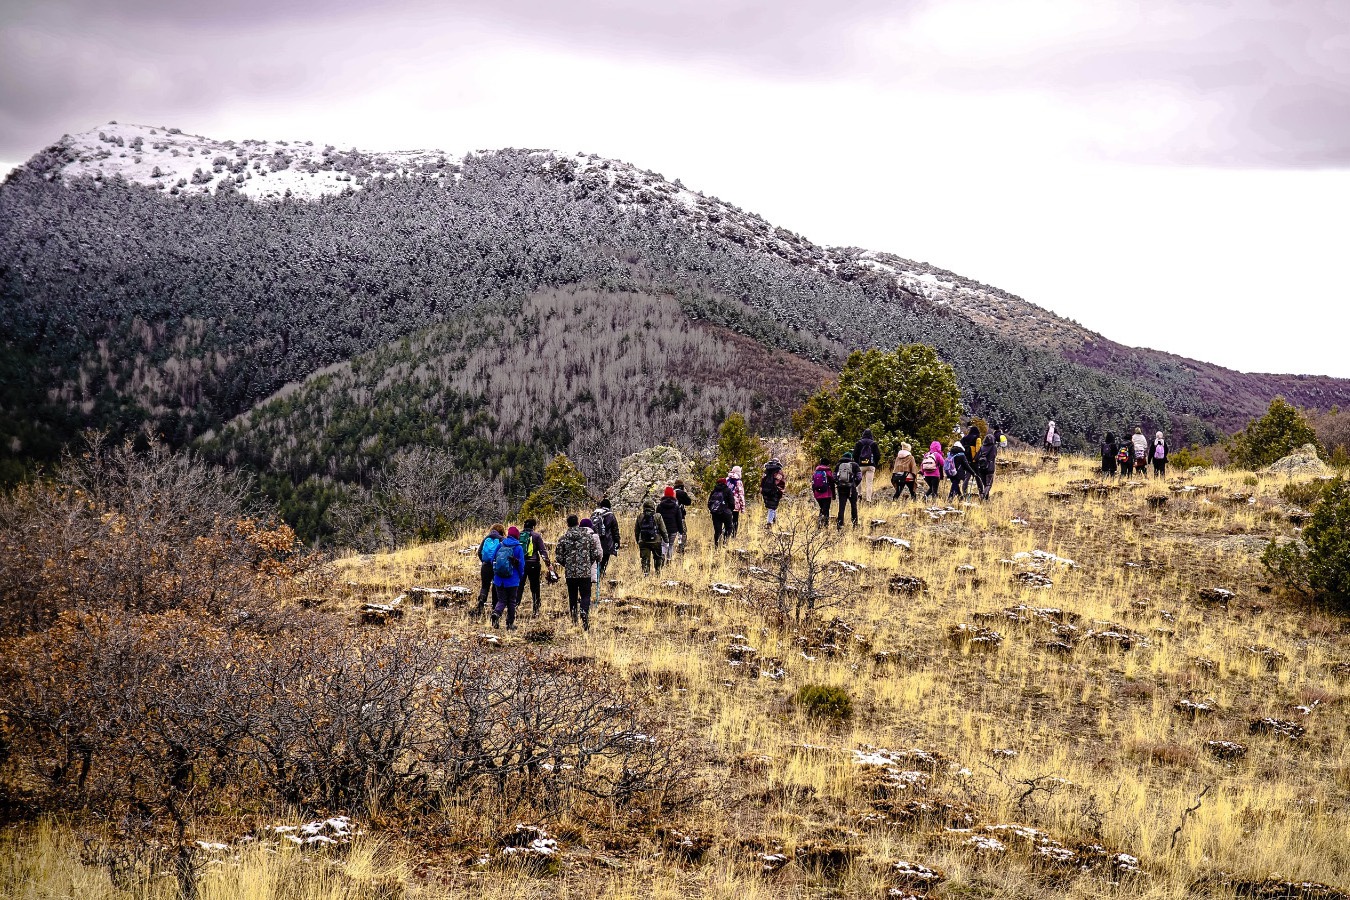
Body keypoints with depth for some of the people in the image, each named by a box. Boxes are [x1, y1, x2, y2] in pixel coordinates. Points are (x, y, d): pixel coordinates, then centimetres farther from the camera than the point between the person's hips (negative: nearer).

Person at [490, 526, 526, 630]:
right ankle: (510, 624, 14)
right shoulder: (518, 548, -7)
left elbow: (493, 560, 8)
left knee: (501, 600, 11)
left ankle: (496, 613, -20)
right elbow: (521, 564, -4)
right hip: (512, 580, -2)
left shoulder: (500, 545, 1)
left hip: (499, 579, 2)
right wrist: (521, 576, 13)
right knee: (512, 601, 11)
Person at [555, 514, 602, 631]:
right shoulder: (588, 536, -2)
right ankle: (584, 612, -23)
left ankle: (574, 621, 16)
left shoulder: (563, 538, -3)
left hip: (570, 573, 1)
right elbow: (595, 554, 1)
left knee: (572, 597, 13)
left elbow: (559, 557, -1)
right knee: (585, 595, 3)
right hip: (585, 572, -1)